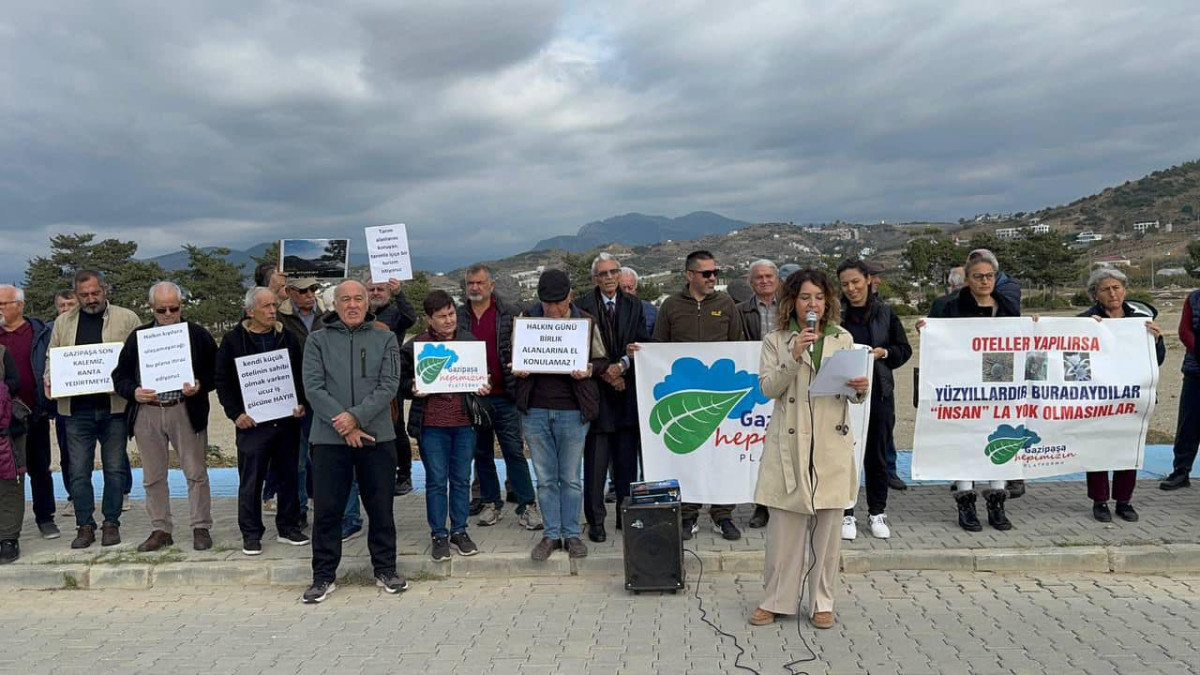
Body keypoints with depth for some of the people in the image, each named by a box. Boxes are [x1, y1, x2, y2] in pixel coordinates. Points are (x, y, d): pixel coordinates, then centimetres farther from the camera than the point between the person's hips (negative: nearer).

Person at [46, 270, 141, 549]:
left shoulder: (127, 319, 3)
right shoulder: (63, 323, 12)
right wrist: (49, 380, -4)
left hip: (114, 407, -2)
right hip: (76, 409, 2)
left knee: (114, 469, 5)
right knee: (79, 471, 5)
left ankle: (111, 523, 16)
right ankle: (84, 526, 15)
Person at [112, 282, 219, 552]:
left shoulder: (198, 335, 3)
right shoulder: (137, 336, 10)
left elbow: (215, 372, 5)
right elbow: (120, 375, 11)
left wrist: (199, 386, -15)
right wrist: (134, 392, -9)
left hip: (186, 411, -3)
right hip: (146, 413, 3)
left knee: (196, 473, 0)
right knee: (153, 477, 9)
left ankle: (201, 528, 11)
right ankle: (161, 530, 21)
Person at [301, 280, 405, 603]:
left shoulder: (385, 339, 6)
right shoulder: (318, 340, 6)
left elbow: (389, 385, -4)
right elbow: (313, 387, -3)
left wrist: (357, 416, -15)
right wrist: (343, 425, -13)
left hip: (377, 436, 0)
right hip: (329, 438, 0)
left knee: (381, 508, 8)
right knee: (327, 510, 5)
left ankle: (385, 569, 23)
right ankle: (324, 576, 18)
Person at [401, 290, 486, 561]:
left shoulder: (470, 340, 7)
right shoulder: (414, 346, -2)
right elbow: (401, 381, 5)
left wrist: (483, 387, -3)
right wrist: (413, 388, -15)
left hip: (464, 422, 3)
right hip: (431, 425, -2)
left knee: (462, 479, 10)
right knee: (436, 481, 5)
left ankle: (459, 531, 24)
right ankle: (438, 535, 17)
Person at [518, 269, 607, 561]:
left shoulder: (586, 322, 1)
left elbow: (602, 360, 7)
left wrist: (588, 370, -14)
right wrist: (518, 370, -9)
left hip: (572, 410, -1)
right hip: (535, 410, 2)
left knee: (570, 478, 7)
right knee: (545, 478, 9)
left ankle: (572, 534, 21)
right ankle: (551, 534, 21)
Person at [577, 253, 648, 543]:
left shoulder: (633, 305, 11)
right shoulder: (582, 306, 0)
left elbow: (642, 344, 5)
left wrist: (622, 365, -11)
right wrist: (605, 373, -9)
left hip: (627, 389, 3)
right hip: (596, 390, -3)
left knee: (627, 459, 7)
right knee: (595, 462, -1)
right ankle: (595, 521, 9)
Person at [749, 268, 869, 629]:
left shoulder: (843, 339, 10)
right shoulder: (776, 340, 4)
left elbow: (853, 394, 11)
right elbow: (768, 387, -6)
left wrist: (861, 389, -13)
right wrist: (794, 356, -17)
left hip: (832, 444, 2)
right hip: (790, 444, -1)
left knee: (827, 526, 7)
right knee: (784, 526, 2)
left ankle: (822, 602, 19)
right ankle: (776, 600, 16)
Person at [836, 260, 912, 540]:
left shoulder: (885, 312, 5)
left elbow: (904, 349, 10)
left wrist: (884, 353, -7)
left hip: (879, 391, 2)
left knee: (877, 453, 10)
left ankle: (877, 512, 24)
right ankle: (846, 514, 15)